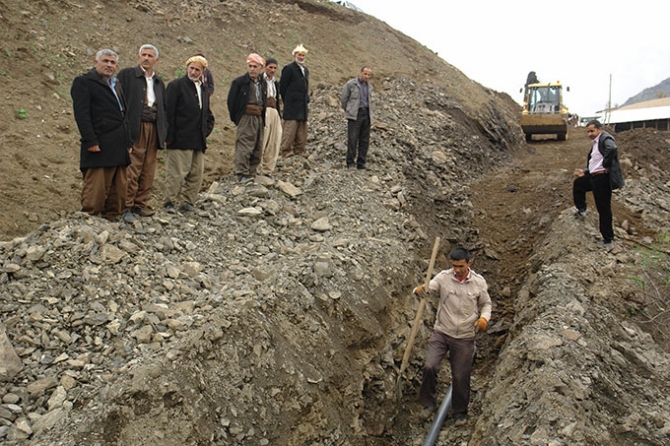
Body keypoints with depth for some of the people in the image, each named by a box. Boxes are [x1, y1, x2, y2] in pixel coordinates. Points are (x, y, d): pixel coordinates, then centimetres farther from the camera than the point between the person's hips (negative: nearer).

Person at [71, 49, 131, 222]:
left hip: (118, 148, 8)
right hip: (99, 147, -7)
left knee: (119, 190, 7)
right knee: (96, 190, -6)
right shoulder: (84, 82, 0)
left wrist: (128, 142, 14)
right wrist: (90, 141, -18)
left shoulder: (116, 85, 23)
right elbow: (81, 114, -10)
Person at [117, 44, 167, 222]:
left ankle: (140, 204, 16)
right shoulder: (127, 74, 4)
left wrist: (164, 132, 11)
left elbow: (163, 109, 22)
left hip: (154, 130, 5)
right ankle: (126, 207, -2)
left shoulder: (159, 82, 20)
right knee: (131, 170, -8)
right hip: (134, 129, -5)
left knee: (148, 172, 6)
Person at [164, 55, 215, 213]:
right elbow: (169, 112, -9)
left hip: (199, 140, 7)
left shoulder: (204, 89, 18)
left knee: (197, 173, 7)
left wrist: (206, 132, 10)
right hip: (180, 139, -7)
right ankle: (170, 202, 6)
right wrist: (169, 136, -14)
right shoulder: (175, 85, -3)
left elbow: (208, 114, 25)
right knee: (176, 173, -4)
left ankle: (187, 201, 17)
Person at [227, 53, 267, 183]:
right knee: (244, 145, -12)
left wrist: (262, 117, 11)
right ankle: (242, 173, -11)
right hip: (245, 117, -6)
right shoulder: (239, 82, -3)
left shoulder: (262, 84, 15)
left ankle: (251, 172, 17)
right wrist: (235, 118, -4)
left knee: (257, 148, 9)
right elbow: (231, 101, -3)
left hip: (259, 118, 7)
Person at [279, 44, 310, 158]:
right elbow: (282, 86, -7)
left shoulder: (305, 70, 18)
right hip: (292, 106, -7)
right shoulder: (289, 68, -5)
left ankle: (299, 150, 14)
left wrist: (307, 100, 13)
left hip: (303, 106, 8)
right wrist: (287, 101, -5)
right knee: (290, 128, -8)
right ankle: (286, 150, -4)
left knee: (302, 129, 8)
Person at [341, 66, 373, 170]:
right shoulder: (351, 84, -2)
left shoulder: (369, 86, 15)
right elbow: (344, 98, 5)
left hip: (366, 114, 5)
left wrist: (369, 112, 17)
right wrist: (348, 111, 13)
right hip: (354, 114, -5)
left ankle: (361, 164, 9)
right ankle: (350, 163, -3)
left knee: (365, 140, 3)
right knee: (352, 139, -9)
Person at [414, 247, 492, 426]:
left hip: (465, 337, 0)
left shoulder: (479, 282, -3)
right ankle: (428, 403, 9)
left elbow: (486, 303, 10)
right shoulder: (443, 277, -7)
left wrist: (484, 317, -11)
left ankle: (460, 413, 29)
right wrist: (419, 290, -37)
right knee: (430, 367, -15)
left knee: (461, 377, 7)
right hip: (441, 332, 0)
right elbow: (426, 290, -12)